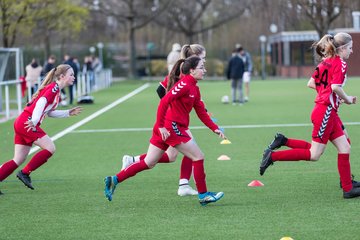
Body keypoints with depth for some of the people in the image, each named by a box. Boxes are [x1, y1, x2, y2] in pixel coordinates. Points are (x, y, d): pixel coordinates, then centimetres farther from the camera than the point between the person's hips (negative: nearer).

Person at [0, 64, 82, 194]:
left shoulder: (55, 89, 21)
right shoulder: (54, 87, -8)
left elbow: (49, 112, 27)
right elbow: (41, 102, -22)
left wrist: (68, 113, 25)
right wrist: (34, 121, -32)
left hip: (21, 123, 10)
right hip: (27, 122, -10)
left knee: (18, 160, 6)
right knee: (50, 148, -11)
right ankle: (25, 173, -6)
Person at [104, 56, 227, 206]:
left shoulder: (194, 89, 16)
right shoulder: (184, 84, -14)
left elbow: (201, 112, 19)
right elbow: (164, 102, -22)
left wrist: (215, 128, 12)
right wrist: (161, 126, -23)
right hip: (171, 127, -10)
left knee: (148, 164, 11)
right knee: (198, 157, -1)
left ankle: (114, 180, 9)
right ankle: (203, 195, 6)